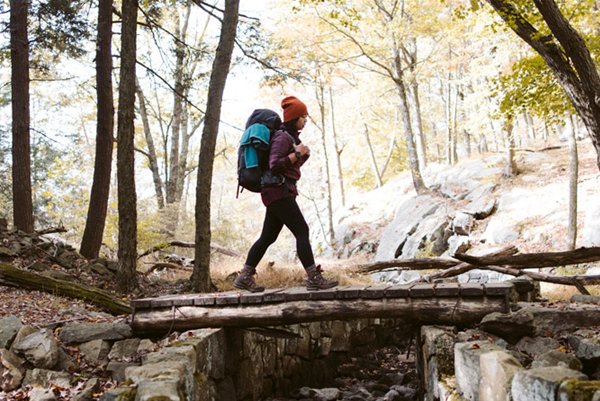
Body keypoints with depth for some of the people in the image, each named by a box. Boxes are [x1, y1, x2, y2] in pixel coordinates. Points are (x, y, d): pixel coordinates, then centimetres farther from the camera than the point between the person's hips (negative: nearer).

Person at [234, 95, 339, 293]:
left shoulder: (291, 137, 20)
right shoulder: (282, 137, -11)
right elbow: (275, 165, -20)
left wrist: (304, 156, 7)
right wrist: (297, 153, -15)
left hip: (282, 192, 10)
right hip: (279, 190, -10)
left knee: (268, 236, 9)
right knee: (302, 231, -10)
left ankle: (244, 277, 13)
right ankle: (314, 278, -9)